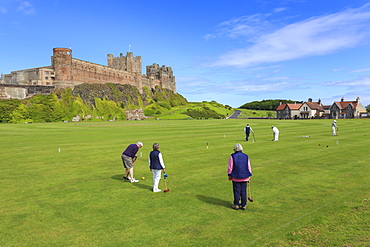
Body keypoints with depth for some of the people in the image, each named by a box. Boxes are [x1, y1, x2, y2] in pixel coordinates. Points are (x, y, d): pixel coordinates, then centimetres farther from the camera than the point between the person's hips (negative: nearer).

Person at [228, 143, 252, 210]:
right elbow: (249, 167, 7)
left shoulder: (232, 156, -6)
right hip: (244, 177, 3)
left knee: (236, 191, 5)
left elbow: (230, 167, -6)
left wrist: (229, 175, 5)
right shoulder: (246, 156, 4)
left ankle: (236, 205, 12)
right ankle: (243, 205, 13)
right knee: (243, 191, 8)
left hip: (236, 177, -3)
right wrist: (249, 176, 16)